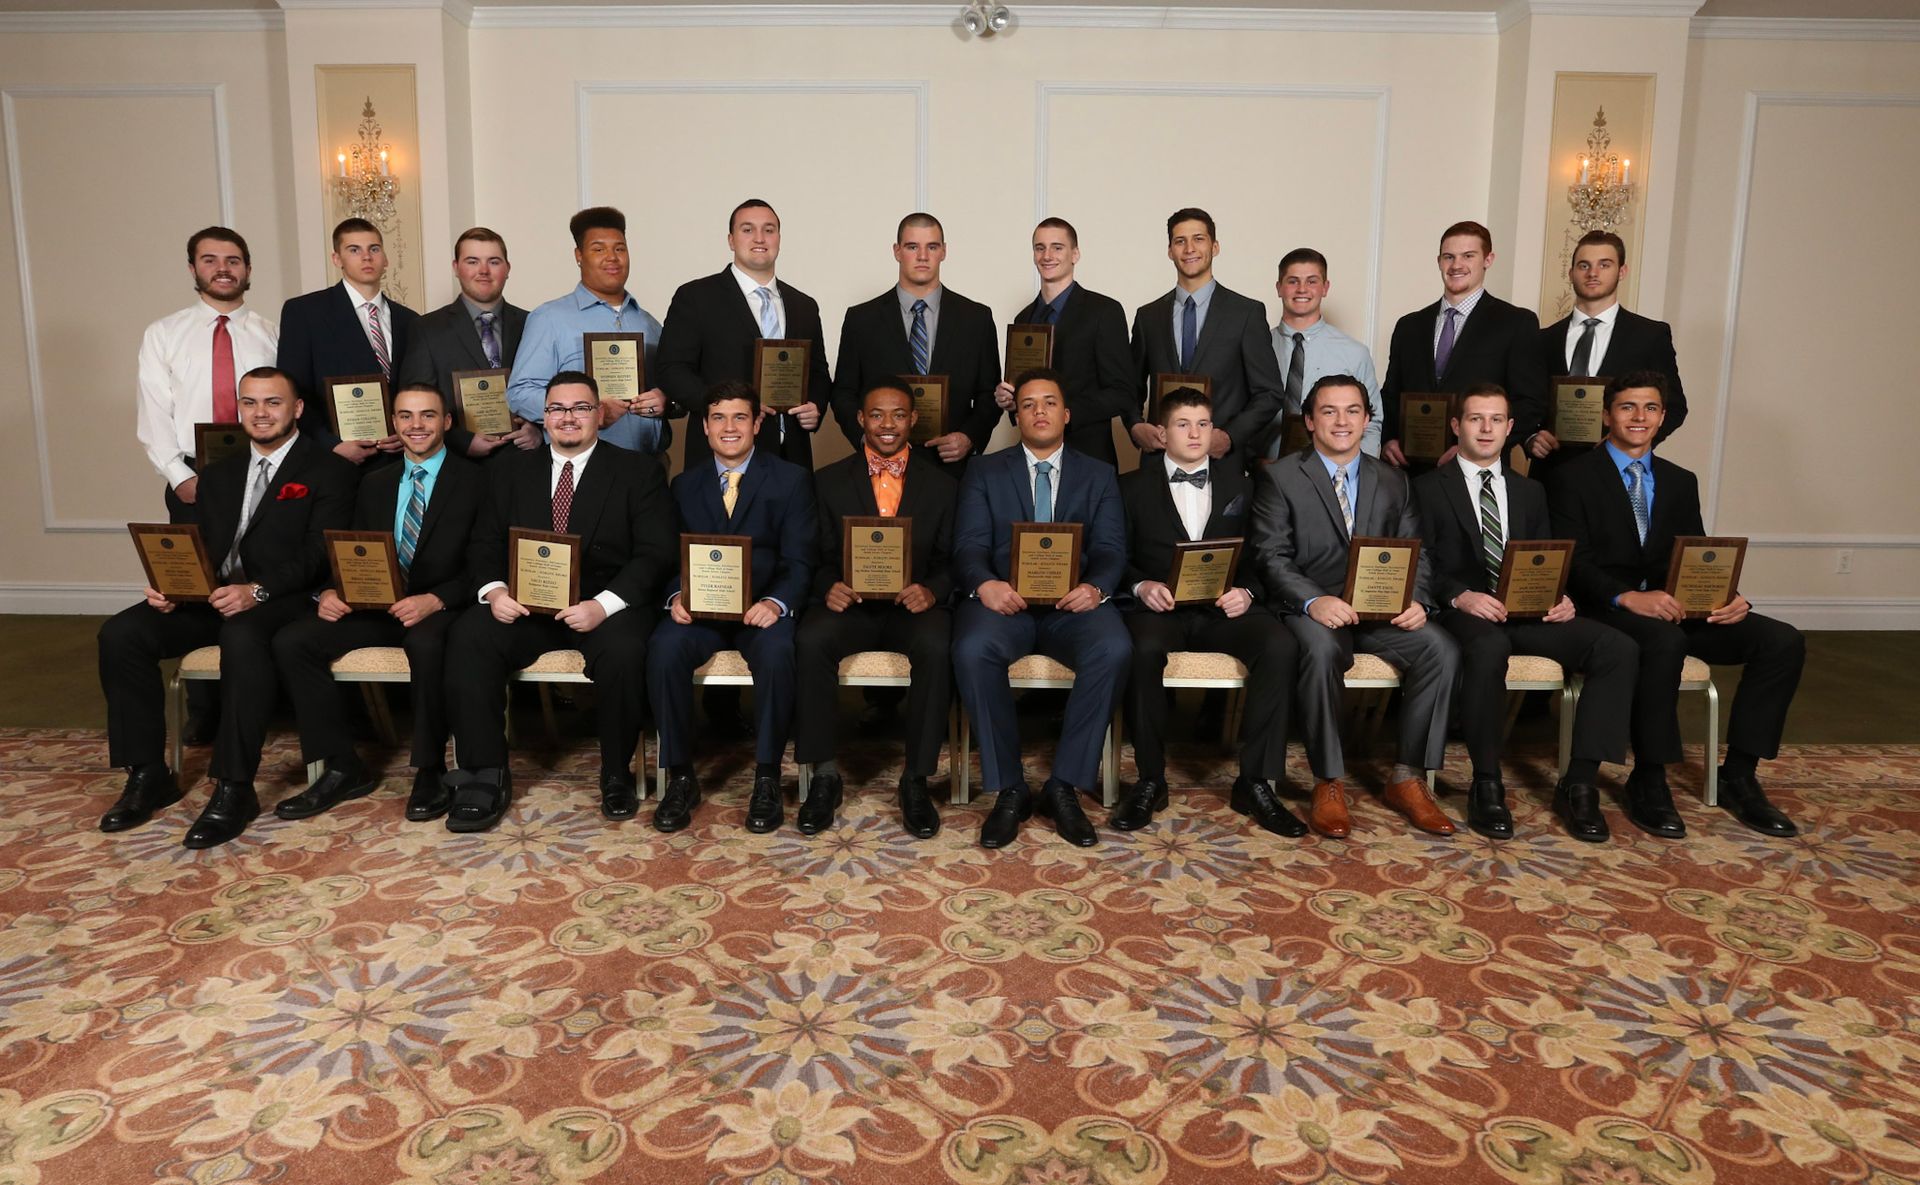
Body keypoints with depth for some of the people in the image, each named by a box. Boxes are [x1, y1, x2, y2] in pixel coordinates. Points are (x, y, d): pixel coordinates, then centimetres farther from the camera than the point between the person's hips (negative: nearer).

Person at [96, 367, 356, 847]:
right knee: (121, 633, -16)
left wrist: (258, 591, -25)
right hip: (211, 598, 7)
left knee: (242, 636, -38)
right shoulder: (218, 474, 23)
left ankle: (235, 789, -30)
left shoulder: (328, 471, 2)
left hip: (283, 600, -6)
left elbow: (319, 555, -10)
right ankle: (148, 775, -6)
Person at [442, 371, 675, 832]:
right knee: (468, 636, -25)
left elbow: (654, 554, -4)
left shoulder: (639, 473, 5)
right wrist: (494, 589, -10)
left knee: (623, 650, -34)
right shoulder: (512, 471, 17)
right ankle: (486, 776, -17)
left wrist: (603, 604, -19)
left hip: (607, 606, -3)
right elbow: (486, 543, 13)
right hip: (524, 605, 3)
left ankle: (617, 775, -11)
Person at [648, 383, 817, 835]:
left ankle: (767, 778, -19)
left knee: (778, 653, -35)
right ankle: (680, 777, -14)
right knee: (665, 650, -30)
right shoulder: (685, 485, 16)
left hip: (761, 609, -2)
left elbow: (798, 561, -2)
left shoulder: (790, 480, 7)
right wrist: (676, 597, -12)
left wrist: (776, 603, -22)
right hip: (699, 610, 2)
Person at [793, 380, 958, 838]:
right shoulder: (829, 481, 11)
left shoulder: (941, 485, 12)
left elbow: (951, 559, 7)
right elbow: (819, 556, 8)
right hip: (851, 603, 0)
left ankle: (916, 779, -19)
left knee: (936, 646, -35)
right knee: (811, 640, -33)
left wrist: (931, 590, -15)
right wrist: (829, 587, -15)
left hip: (913, 606, 0)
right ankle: (824, 774, -19)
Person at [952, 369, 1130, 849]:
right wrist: (984, 584, -21)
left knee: (1113, 649, -33)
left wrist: (1095, 587, -19)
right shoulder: (984, 472, 16)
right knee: (972, 650, -35)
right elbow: (969, 545, 3)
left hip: (1073, 603, 1)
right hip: (1004, 600, 0)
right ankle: (1009, 789, -18)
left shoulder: (1099, 476, 18)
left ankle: (1064, 787, -19)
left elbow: (1111, 550, 6)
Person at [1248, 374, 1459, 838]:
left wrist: (1417, 600, -11)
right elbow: (1271, 557, -6)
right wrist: (1314, 601, -24)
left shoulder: (1392, 481, 16)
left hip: (1382, 610, 4)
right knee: (1321, 650, -37)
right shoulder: (1279, 478, 3)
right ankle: (1329, 784, -21)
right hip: (1313, 610, -4)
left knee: (1442, 650, -22)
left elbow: (1416, 554, 11)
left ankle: (1407, 779, -10)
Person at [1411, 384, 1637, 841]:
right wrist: (1461, 596, -19)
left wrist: (1560, 599, -4)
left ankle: (1578, 783, -17)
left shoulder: (1530, 492, 24)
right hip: (1464, 613, -4)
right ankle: (1486, 786, -25)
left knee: (1618, 648, -22)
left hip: (1529, 613, 5)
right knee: (1489, 647, -40)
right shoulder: (1429, 488, 10)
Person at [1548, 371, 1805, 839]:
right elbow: (1573, 562, -9)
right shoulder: (1575, 477, 1)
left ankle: (1738, 777, -5)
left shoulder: (1680, 482, 19)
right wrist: (1628, 597, -26)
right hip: (1607, 608, -6)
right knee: (1665, 642, -38)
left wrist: (1731, 598, -8)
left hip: (1675, 605, 6)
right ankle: (1648, 782, -23)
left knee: (1783, 642, -14)